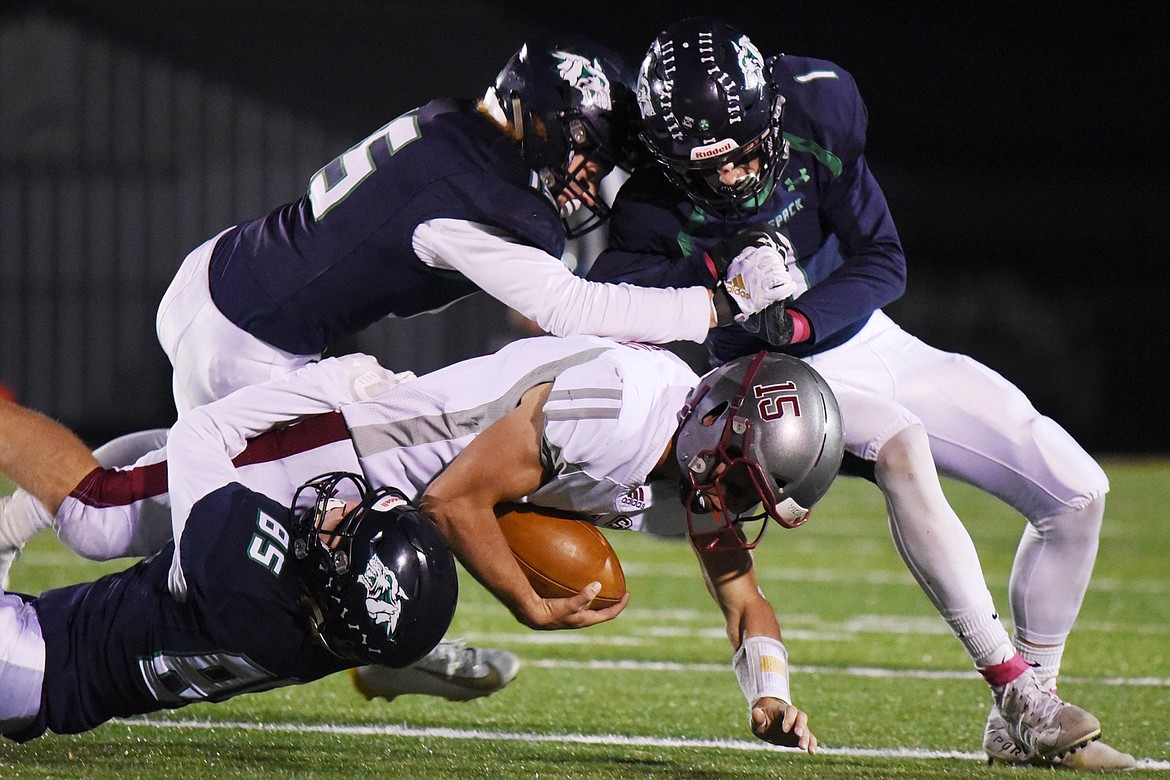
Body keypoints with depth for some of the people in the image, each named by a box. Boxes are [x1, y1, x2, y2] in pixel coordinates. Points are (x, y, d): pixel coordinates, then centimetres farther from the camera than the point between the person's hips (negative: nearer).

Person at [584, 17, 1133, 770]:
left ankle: (1024, 725, 5)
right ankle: (1015, 689, -34)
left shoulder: (819, 121, -16)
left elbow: (883, 261, -11)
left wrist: (799, 320, -27)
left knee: (1079, 491, -5)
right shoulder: (658, 207, -21)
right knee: (900, 445, -38)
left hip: (872, 341, 5)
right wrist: (713, 272, -41)